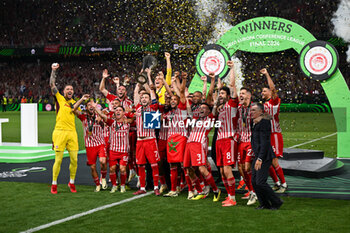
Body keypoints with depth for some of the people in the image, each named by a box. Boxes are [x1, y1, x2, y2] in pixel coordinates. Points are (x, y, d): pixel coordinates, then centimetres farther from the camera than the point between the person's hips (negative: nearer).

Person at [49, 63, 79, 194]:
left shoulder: (75, 103, 18)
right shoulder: (59, 98, 7)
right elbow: (52, 85, -2)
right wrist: (54, 71, -4)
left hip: (72, 132, 4)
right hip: (60, 132, -4)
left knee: (74, 159, 2)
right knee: (58, 160, -3)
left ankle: (71, 182, 19)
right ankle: (54, 184, 9)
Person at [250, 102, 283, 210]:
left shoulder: (264, 122, -14)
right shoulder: (254, 122, 14)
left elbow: (265, 142, -20)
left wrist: (260, 159, -24)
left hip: (264, 156, -9)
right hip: (257, 156, 9)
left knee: (260, 182, -10)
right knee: (254, 181, 7)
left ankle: (276, 202, 6)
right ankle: (264, 204, 17)